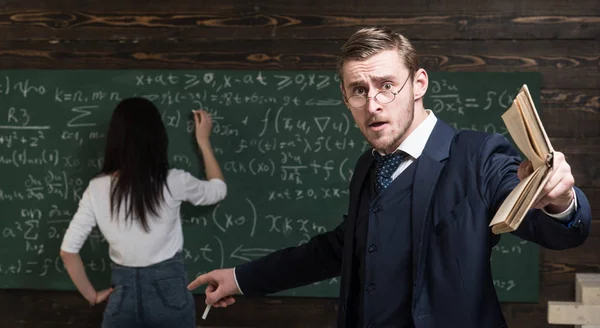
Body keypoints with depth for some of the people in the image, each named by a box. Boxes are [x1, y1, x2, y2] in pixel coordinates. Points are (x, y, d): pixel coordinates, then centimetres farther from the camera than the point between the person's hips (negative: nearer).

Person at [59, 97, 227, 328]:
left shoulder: (97, 190, -8)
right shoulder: (173, 182, -11)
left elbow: (68, 250, -6)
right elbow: (218, 190, 10)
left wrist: (92, 295, 7)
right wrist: (203, 141, 20)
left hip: (123, 292, 0)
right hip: (169, 290, 0)